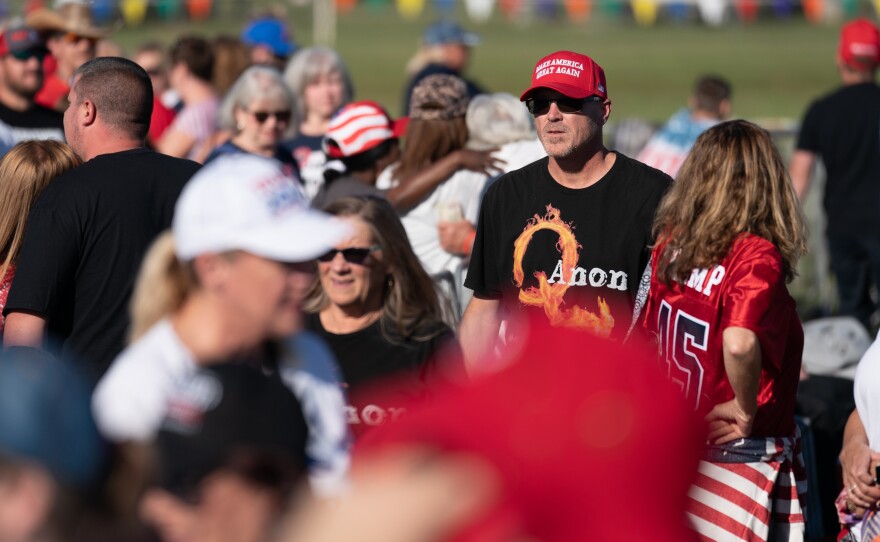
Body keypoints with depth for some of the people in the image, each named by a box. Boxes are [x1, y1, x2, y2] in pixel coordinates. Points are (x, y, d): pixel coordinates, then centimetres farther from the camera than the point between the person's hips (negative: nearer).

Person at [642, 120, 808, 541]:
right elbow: (739, 344, -36)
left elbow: (646, 335, 10)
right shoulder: (756, 257, -20)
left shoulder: (670, 247, 0)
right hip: (741, 455, -6)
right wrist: (747, 410, -20)